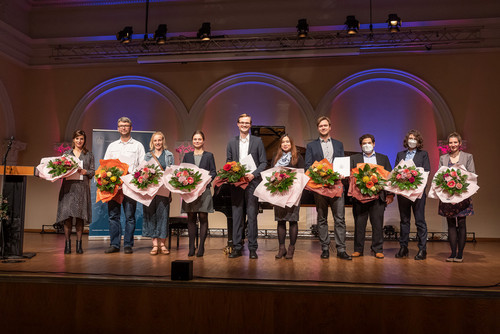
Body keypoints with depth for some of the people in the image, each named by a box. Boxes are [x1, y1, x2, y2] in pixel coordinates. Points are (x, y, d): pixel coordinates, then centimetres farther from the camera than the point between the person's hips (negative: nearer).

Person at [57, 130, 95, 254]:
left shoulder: (89, 155, 13)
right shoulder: (66, 153, 14)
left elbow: (92, 172, 9)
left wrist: (84, 171, -10)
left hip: (82, 187, 0)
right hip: (68, 187, 1)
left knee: (80, 216, -2)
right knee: (67, 215, -5)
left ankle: (79, 244, 4)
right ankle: (67, 243, 2)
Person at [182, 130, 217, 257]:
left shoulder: (209, 155, 8)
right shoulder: (187, 156, 15)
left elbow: (214, 172, 4)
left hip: (204, 189, -2)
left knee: (203, 217, -3)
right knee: (191, 218, 3)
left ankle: (201, 247, 4)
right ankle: (191, 247, 10)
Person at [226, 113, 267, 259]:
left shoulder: (257, 141, 6)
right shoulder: (231, 142, 12)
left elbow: (263, 162, 4)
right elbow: (228, 163, 13)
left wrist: (254, 174, -11)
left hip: (252, 182, -2)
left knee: (252, 216, 0)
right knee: (237, 216, 4)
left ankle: (252, 248, 8)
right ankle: (237, 247, 12)